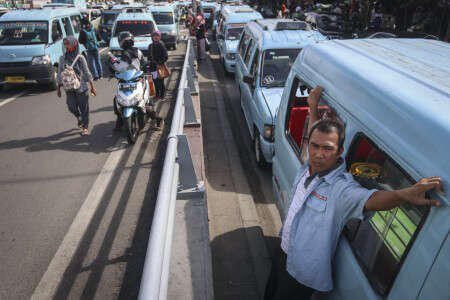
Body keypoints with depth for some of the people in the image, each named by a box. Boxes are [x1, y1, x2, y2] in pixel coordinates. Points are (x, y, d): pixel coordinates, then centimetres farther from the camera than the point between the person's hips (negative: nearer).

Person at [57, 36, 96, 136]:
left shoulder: (80, 58, -5)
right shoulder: (63, 58, 4)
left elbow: (87, 72, -1)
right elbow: (60, 73, 10)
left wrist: (92, 87, -3)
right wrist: (59, 88, 11)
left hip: (81, 87, -3)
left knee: (84, 107, 2)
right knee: (72, 107, 4)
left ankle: (85, 127, 15)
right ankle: (79, 118, 36)